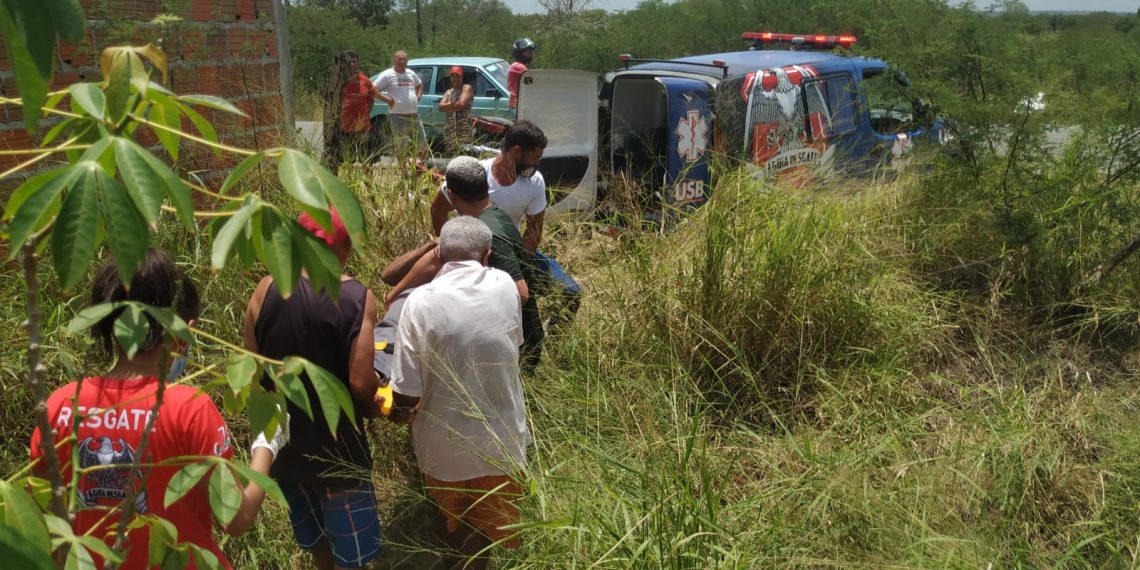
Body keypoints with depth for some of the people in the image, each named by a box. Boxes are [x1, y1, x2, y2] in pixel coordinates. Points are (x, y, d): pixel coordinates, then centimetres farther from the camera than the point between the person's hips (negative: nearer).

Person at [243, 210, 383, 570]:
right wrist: (372, 406, 2)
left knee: (316, 538, 28)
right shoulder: (358, 298, -17)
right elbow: (360, 383, -20)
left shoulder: (266, 290, -8)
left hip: (283, 438, 5)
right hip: (337, 444, -4)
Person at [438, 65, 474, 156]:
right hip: (449, 128, 6)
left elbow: (461, 104, -11)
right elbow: (441, 107, 7)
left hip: (464, 127, -6)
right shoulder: (448, 92, 22)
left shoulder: (467, 88, 4)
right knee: (452, 152, 3)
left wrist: (447, 106, 1)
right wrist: (453, 104, -8)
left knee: (463, 152, -16)